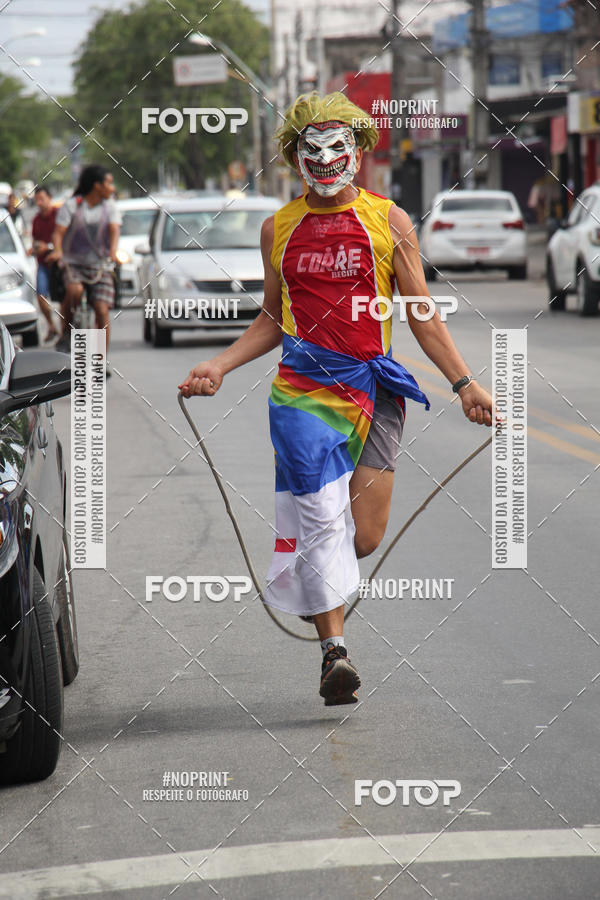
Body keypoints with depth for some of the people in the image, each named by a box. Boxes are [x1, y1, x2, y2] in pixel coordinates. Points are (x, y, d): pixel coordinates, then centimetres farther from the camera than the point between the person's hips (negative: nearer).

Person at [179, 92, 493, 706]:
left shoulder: (388, 222, 6)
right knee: (321, 520, -13)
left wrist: (464, 384, 1)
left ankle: (316, 583, 29)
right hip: (303, 388, 0)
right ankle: (334, 649, -3)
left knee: (364, 536, -5)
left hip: (375, 386, 0)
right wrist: (219, 366, 7)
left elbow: (421, 315, 8)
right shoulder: (279, 229, 10)